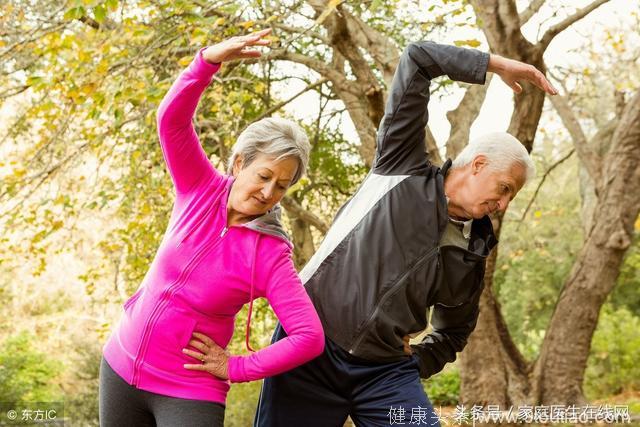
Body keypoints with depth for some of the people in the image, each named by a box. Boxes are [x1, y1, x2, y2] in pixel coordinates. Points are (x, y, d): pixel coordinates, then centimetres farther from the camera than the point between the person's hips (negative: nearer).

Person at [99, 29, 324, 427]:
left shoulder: (270, 256, -16)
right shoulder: (202, 190, -7)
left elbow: (310, 337, -20)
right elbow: (171, 118, -20)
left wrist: (236, 368, -15)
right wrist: (210, 59, -36)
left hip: (189, 392, -4)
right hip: (121, 367, 4)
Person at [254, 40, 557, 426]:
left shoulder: (471, 257, 9)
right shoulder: (403, 170, -2)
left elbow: (454, 332, 25)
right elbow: (417, 58, -6)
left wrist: (415, 366, 9)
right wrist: (499, 64, -4)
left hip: (385, 372, 4)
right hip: (311, 349, -4)